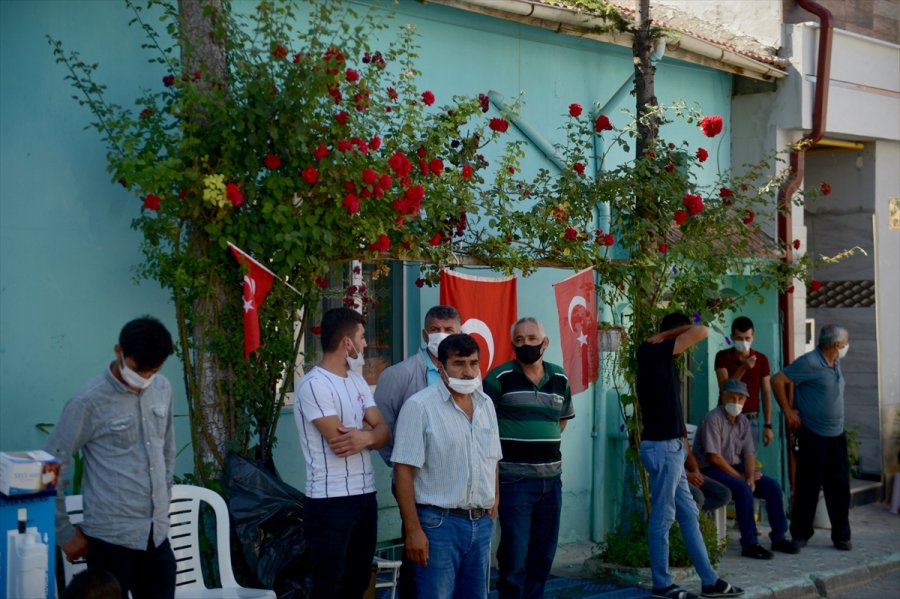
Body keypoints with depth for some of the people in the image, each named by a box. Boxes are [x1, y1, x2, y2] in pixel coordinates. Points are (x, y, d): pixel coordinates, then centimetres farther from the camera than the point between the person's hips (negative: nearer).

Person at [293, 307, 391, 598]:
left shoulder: (357, 381, 13)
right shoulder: (313, 385, -14)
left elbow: (383, 432, 4)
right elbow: (338, 441, -21)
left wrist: (366, 437, -18)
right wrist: (369, 429, -3)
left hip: (365, 494, 8)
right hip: (330, 500, -8)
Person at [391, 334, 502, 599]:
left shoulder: (486, 404, 10)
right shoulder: (419, 406, -10)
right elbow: (404, 471, -13)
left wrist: (494, 503, 11)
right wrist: (413, 530, -16)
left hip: (482, 522, 6)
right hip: (439, 523, -6)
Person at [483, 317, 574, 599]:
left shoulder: (560, 378, 9)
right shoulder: (499, 378, -8)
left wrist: (545, 446, 13)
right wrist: (511, 449, -7)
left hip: (551, 479, 6)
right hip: (514, 480, -5)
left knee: (543, 556, 13)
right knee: (514, 558, -4)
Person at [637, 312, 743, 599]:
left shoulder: (658, 357, 14)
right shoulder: (653, 353, -15)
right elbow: (701, 332, -17)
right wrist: (668, 334, -6)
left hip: (669, 446, 10)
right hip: (662, 447, -10)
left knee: (688, 514, 13)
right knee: (663, 517, -1)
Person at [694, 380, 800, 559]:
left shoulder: (743, 422, 10)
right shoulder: (713, 419, -15)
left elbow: (748, 454, 6)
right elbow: (713, 457, -20)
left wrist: (750, 477, -13)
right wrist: (740, 477, -16)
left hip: (735, 467, 8)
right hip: (710, 470, -8)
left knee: (773, 486, -6)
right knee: (743, 489, -33)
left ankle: (778, 538, 4)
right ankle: (749, 544, -28)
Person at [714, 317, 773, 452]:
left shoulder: (761, 359, 5)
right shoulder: (723, 357, -1)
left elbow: (766, 394, 5)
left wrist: (767, 425, 0)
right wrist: (743, 368, -24)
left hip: (751, 419, 1)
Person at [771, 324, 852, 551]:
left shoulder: (835, 364, 10)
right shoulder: (810, 363, -15)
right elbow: (777, 381, -16)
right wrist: (788, 412, -13)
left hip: (837, 435, 7)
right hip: (812, 436, -7)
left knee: (839, 487, 7)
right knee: (808, 487, 1)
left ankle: (841, 536, 14)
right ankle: (800, 535, 13)